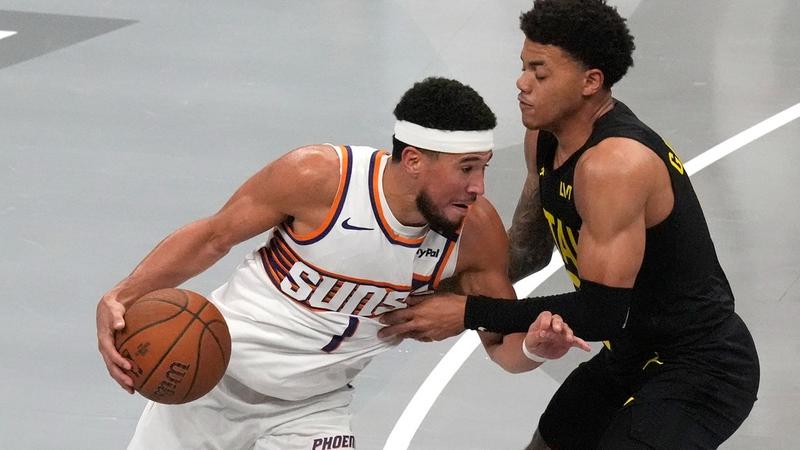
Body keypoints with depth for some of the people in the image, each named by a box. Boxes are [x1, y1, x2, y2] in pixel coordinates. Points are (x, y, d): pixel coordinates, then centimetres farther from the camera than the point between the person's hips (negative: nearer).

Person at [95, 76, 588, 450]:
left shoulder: (476, 231, -16)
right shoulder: (319, 176, -25)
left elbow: (503, 341, -3)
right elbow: (212, 237, -11)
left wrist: (532, 347, -28)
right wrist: (122, 298, -23)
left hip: (313, 408, 2)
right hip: (215, 372, -2)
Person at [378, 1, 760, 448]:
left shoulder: (614, 164, -30)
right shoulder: (545, 136, -1)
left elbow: (600, 313, -29)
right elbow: (529, 248, 15)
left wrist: (469, 313, -25)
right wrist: (454, 287, -2)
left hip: (701, 371, -10)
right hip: (634, 351, 10)